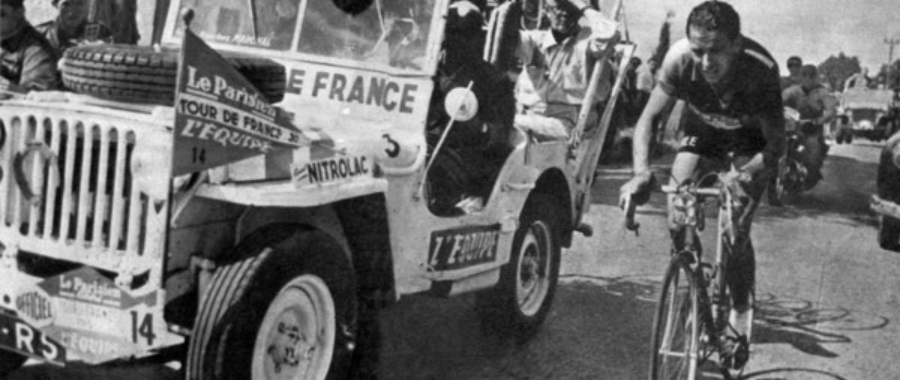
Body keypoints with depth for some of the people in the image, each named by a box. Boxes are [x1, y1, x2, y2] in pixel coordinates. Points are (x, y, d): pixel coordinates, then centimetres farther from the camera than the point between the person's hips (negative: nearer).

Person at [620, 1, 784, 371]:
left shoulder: (760, 69, -38)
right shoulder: (679, 59, -32)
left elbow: (776, 144, -30)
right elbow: (647, 119, -24)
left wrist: (746, 175, -50)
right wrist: (642, 171, -41)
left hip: (749, 141, -2)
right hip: (701, 132, 3)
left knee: (736, 232, -15)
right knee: (676, 220, -12)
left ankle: (740, 318, 6)